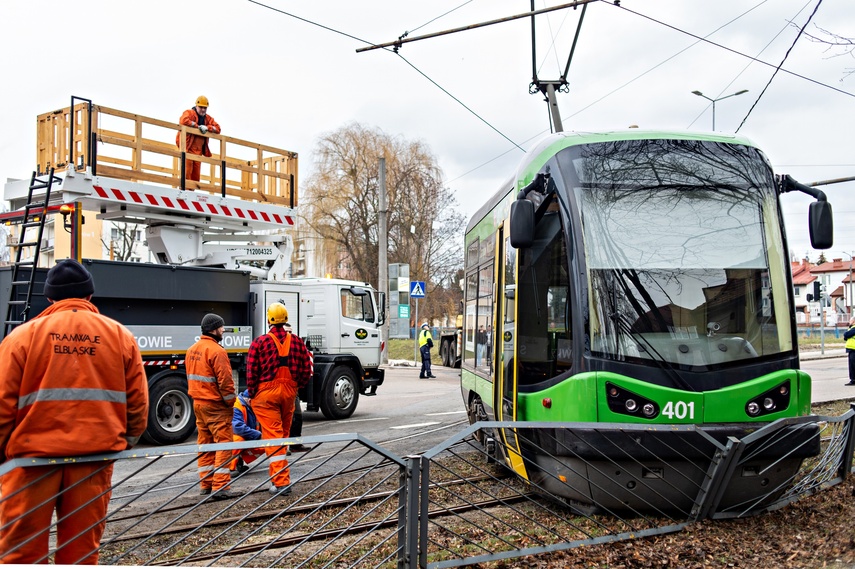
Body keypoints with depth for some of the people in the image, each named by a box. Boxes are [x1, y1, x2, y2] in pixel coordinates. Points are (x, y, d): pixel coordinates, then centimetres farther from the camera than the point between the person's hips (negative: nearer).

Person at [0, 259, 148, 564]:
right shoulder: (120, 336, 4)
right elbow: (138, 402, 3)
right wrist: (125, 443, 17)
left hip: (33, 456, -1)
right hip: (95, 456, 2)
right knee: (82, 548, 11)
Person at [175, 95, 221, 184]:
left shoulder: (208, 118, 17)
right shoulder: (189, 113, 1)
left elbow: (218, 129, 9)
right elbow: (184, 121, -21)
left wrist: (207, 127, -8)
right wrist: (198, 126, -14)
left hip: (198, 151, 6)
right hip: (187, 148, -6)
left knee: (196, 175, 5)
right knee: (186, 173, -13)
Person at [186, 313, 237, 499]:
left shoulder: (192, 350, 10)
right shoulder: (217, 351, -18)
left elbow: (190, 377, 16)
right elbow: (225, 381, -20)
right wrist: (230, 402, -8)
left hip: (198, 403, 9)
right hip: (216, 406, -9)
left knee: (204, 444, 14)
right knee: (223, 444, -4)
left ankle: (206, 484, 20)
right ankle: (221, 487, -6)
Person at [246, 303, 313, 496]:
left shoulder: (260, 342, -9)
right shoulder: (297, 341, 1)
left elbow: (251, 371, -8)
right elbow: (306, 370, 3)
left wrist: (252, 393, 5)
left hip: (266, 393, -4)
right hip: (289, 392, 4)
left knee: (272, 436, -3)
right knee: (284, 434, 18)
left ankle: (281, 482, -7)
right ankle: (280, 475, 32)